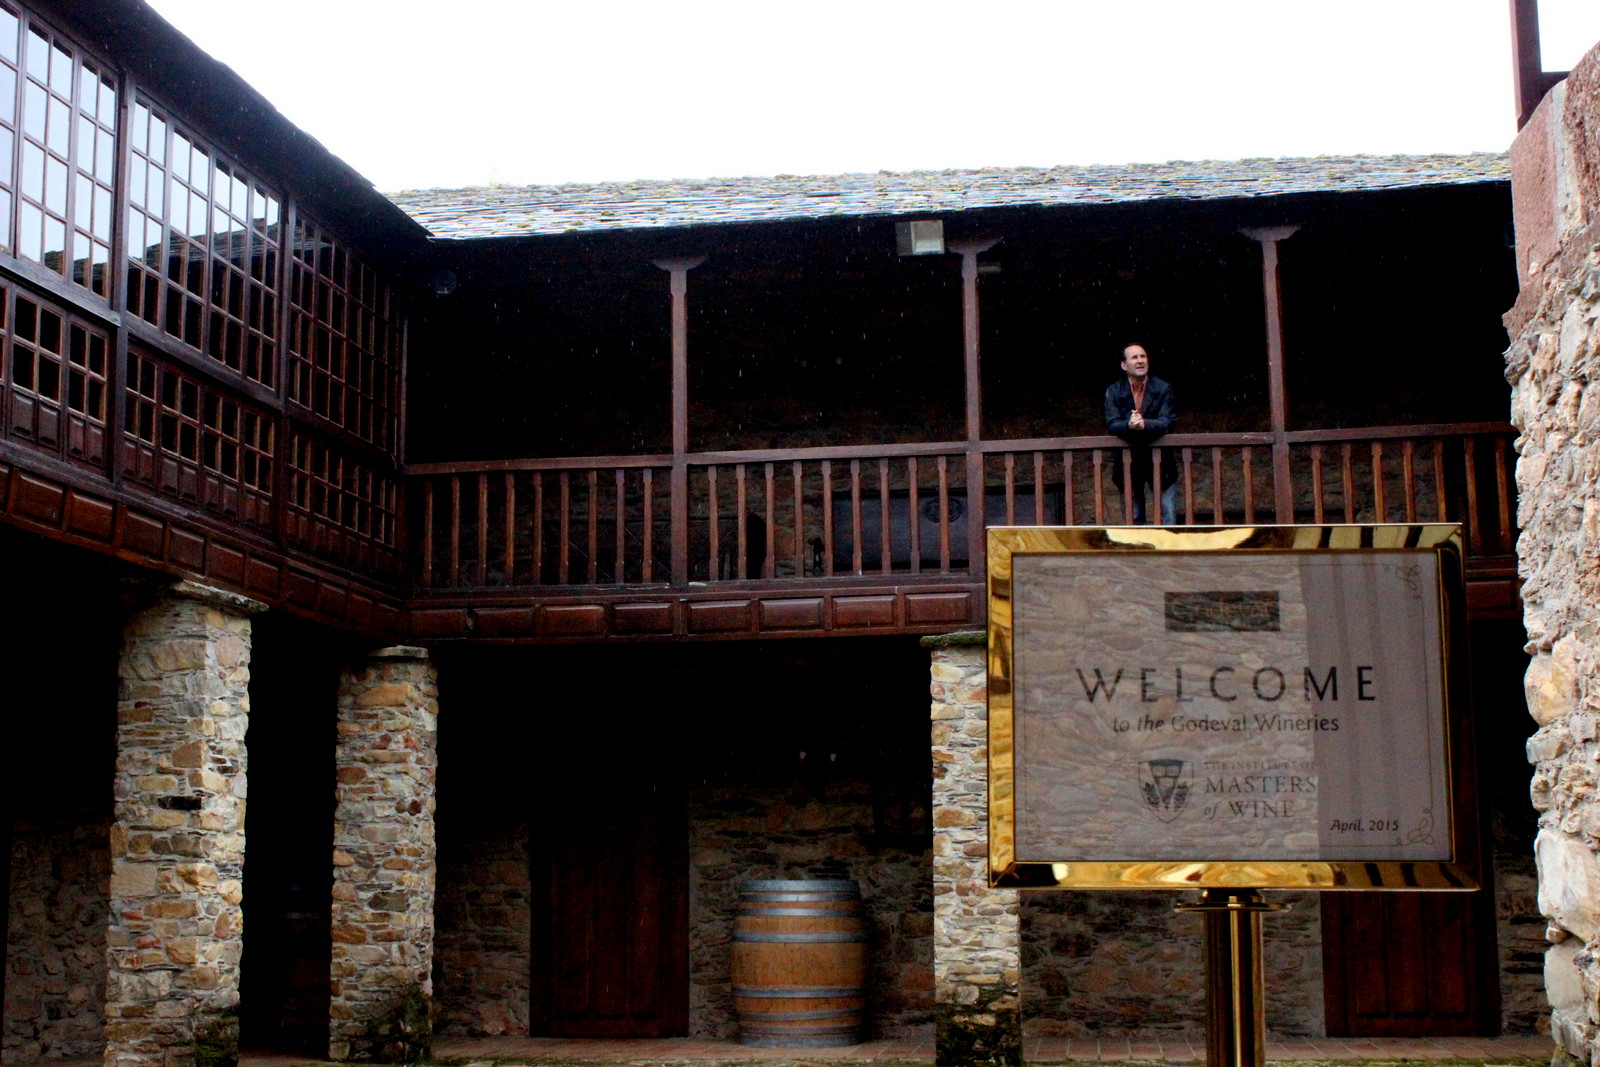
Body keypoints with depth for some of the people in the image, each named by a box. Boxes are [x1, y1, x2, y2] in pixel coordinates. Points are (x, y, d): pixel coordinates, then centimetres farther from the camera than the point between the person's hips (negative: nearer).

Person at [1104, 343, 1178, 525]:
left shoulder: (1163, 389, -2)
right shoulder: (1113, 391, 1)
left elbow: (1166, 422, -13)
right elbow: (1112, 424, -10)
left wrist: (1145, 424, -33)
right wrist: (1129, 425, -33)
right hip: (1128, 462, 1)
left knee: (1168, 515, -3)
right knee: (1133, 518, 7)